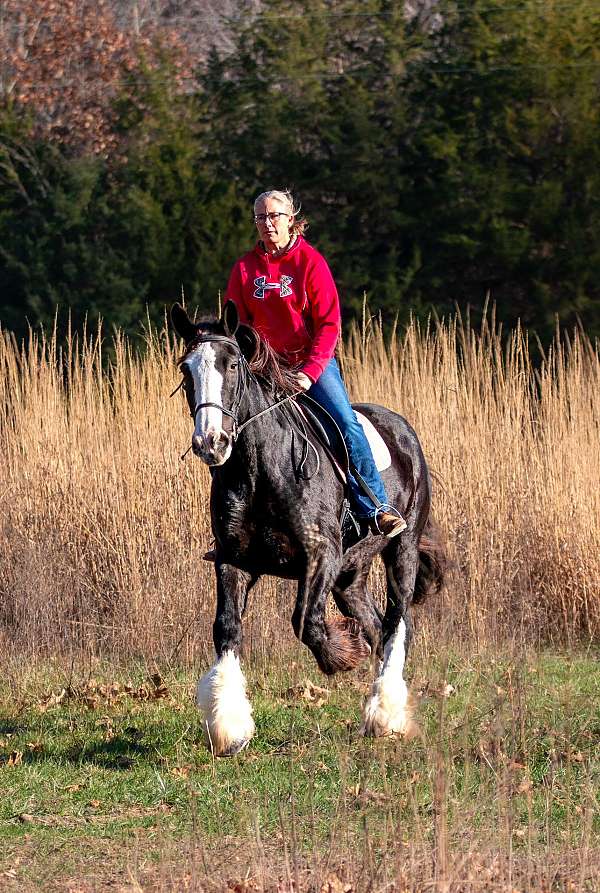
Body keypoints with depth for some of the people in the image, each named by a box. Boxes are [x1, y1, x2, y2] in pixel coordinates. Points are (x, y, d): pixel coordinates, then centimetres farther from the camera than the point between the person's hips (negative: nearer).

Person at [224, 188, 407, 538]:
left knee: (346, 423, -22)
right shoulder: (245, 268, 6)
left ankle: (377, 508, -22)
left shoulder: (310, 261, -4)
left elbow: (329, 324, -7)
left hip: (313, 361, -3)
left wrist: (309, 372, -18)